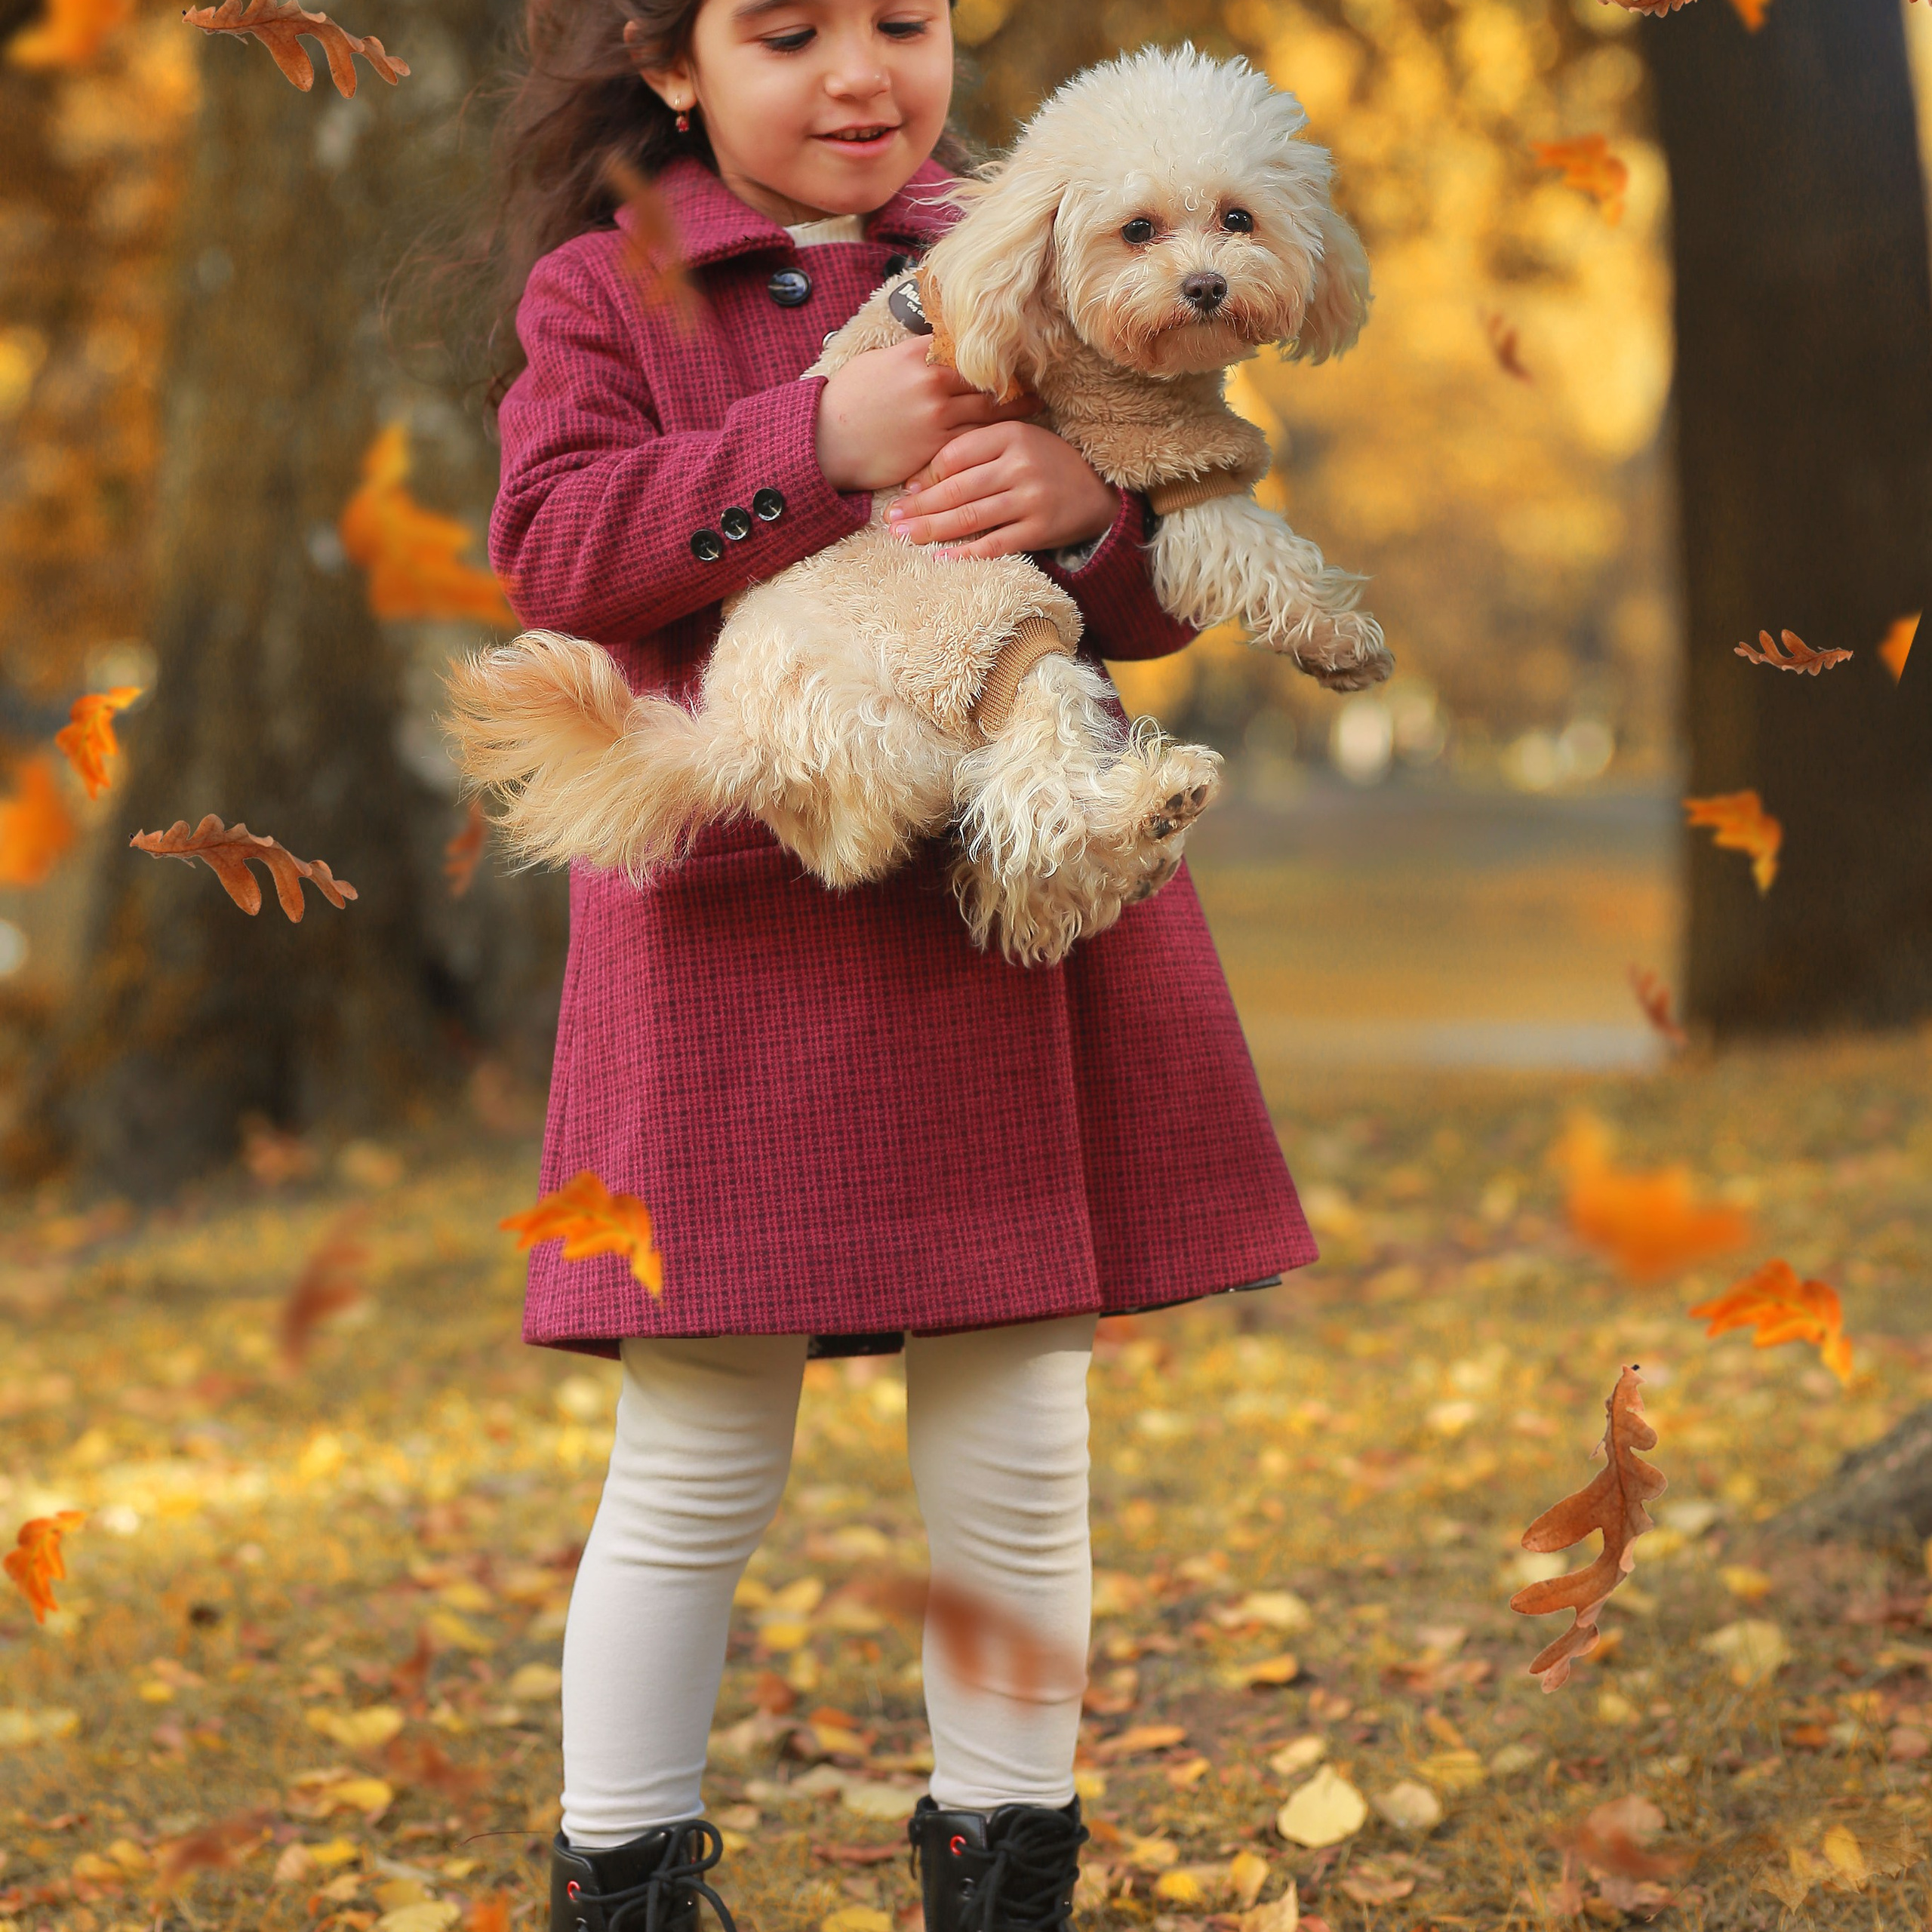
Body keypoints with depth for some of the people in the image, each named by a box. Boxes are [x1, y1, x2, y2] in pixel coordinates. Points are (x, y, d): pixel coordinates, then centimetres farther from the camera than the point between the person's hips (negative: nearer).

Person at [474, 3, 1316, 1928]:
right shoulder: (601, 290, 4)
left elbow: (1168, 591, 8)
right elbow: (554, 549, -11)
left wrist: (1091, 505, -15)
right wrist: (816, 443, -20)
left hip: (1013, 919, 3)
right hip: (735, 939, -3)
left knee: (1015, 1453, 9)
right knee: (692, 1467, 2)